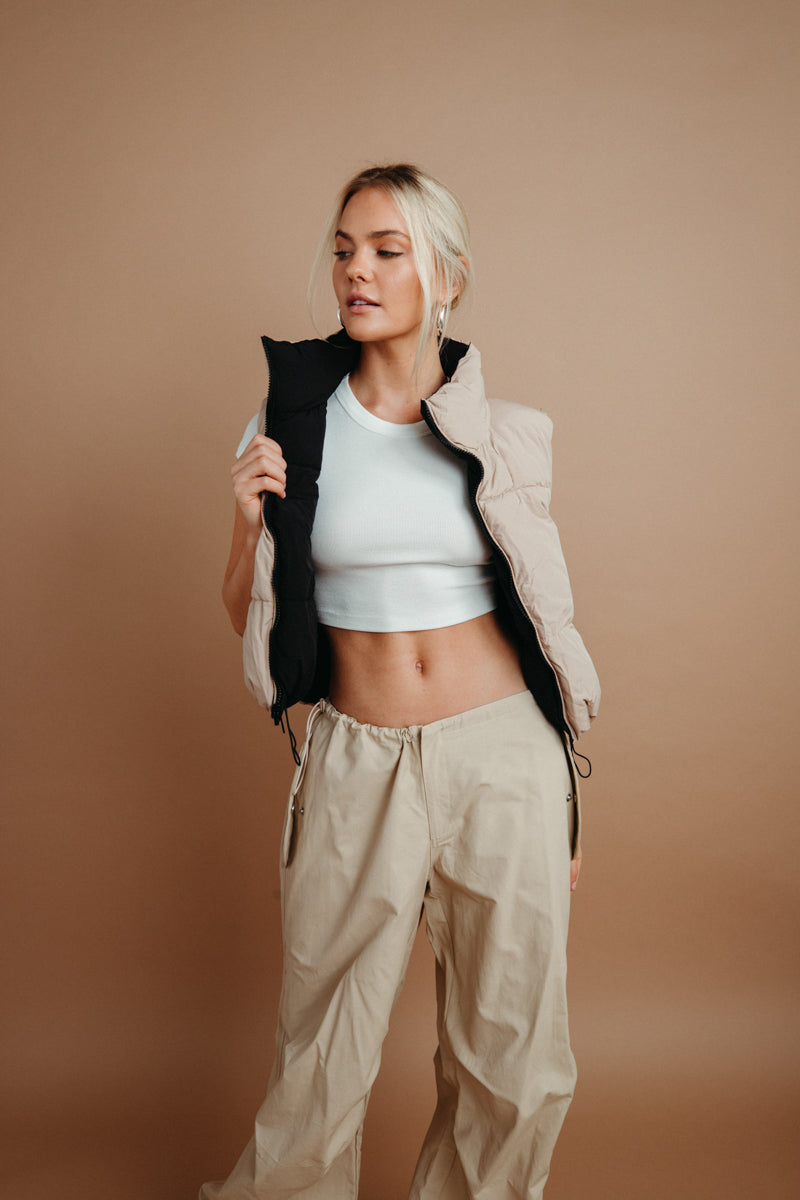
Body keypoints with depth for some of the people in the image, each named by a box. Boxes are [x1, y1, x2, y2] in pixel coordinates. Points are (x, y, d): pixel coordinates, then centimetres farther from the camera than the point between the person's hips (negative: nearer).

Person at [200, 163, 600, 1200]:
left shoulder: (503, 435, 1)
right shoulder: (296, 426, 0)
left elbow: (543, 616, 7)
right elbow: (248, 617, 7)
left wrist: (566, 801, 9)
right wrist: (252, 522, -14)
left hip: (502, 750, 1)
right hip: (357, 759, 0)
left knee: (512, 1056, 11)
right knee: (322, 1058, 9)